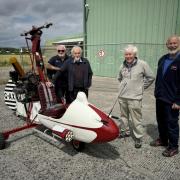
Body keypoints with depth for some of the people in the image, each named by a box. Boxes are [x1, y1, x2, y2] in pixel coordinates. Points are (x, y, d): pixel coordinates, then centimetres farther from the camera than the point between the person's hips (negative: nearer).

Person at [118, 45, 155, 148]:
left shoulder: (142, 64, -8)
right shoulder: (123, 66, 7)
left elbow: (151, 77, 1)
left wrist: (142, 87, 3)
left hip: (134, 97, -5)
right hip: (122, 96, 5)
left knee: (136, 119, -2)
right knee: (124, 116, 17)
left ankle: (138, 138, 14)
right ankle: (127, 131, 36)